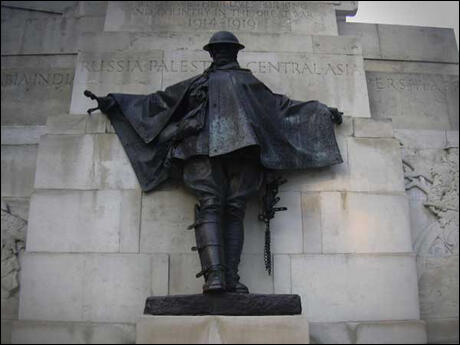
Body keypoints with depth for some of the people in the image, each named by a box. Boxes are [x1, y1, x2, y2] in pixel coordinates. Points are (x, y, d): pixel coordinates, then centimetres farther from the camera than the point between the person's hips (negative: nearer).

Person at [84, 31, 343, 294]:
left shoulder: (249, 82, 34)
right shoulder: (198, 82, 32)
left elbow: (283, 105, 36)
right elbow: (157, 101, 32)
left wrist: (324, 113, 34)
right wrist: (113, 103, 29)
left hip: (242, 147, 1)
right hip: (204, 147, 0)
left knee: (234, 210, -13)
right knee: (210, 205, -20)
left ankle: (231, 277, -18)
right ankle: (213, 274, -30)